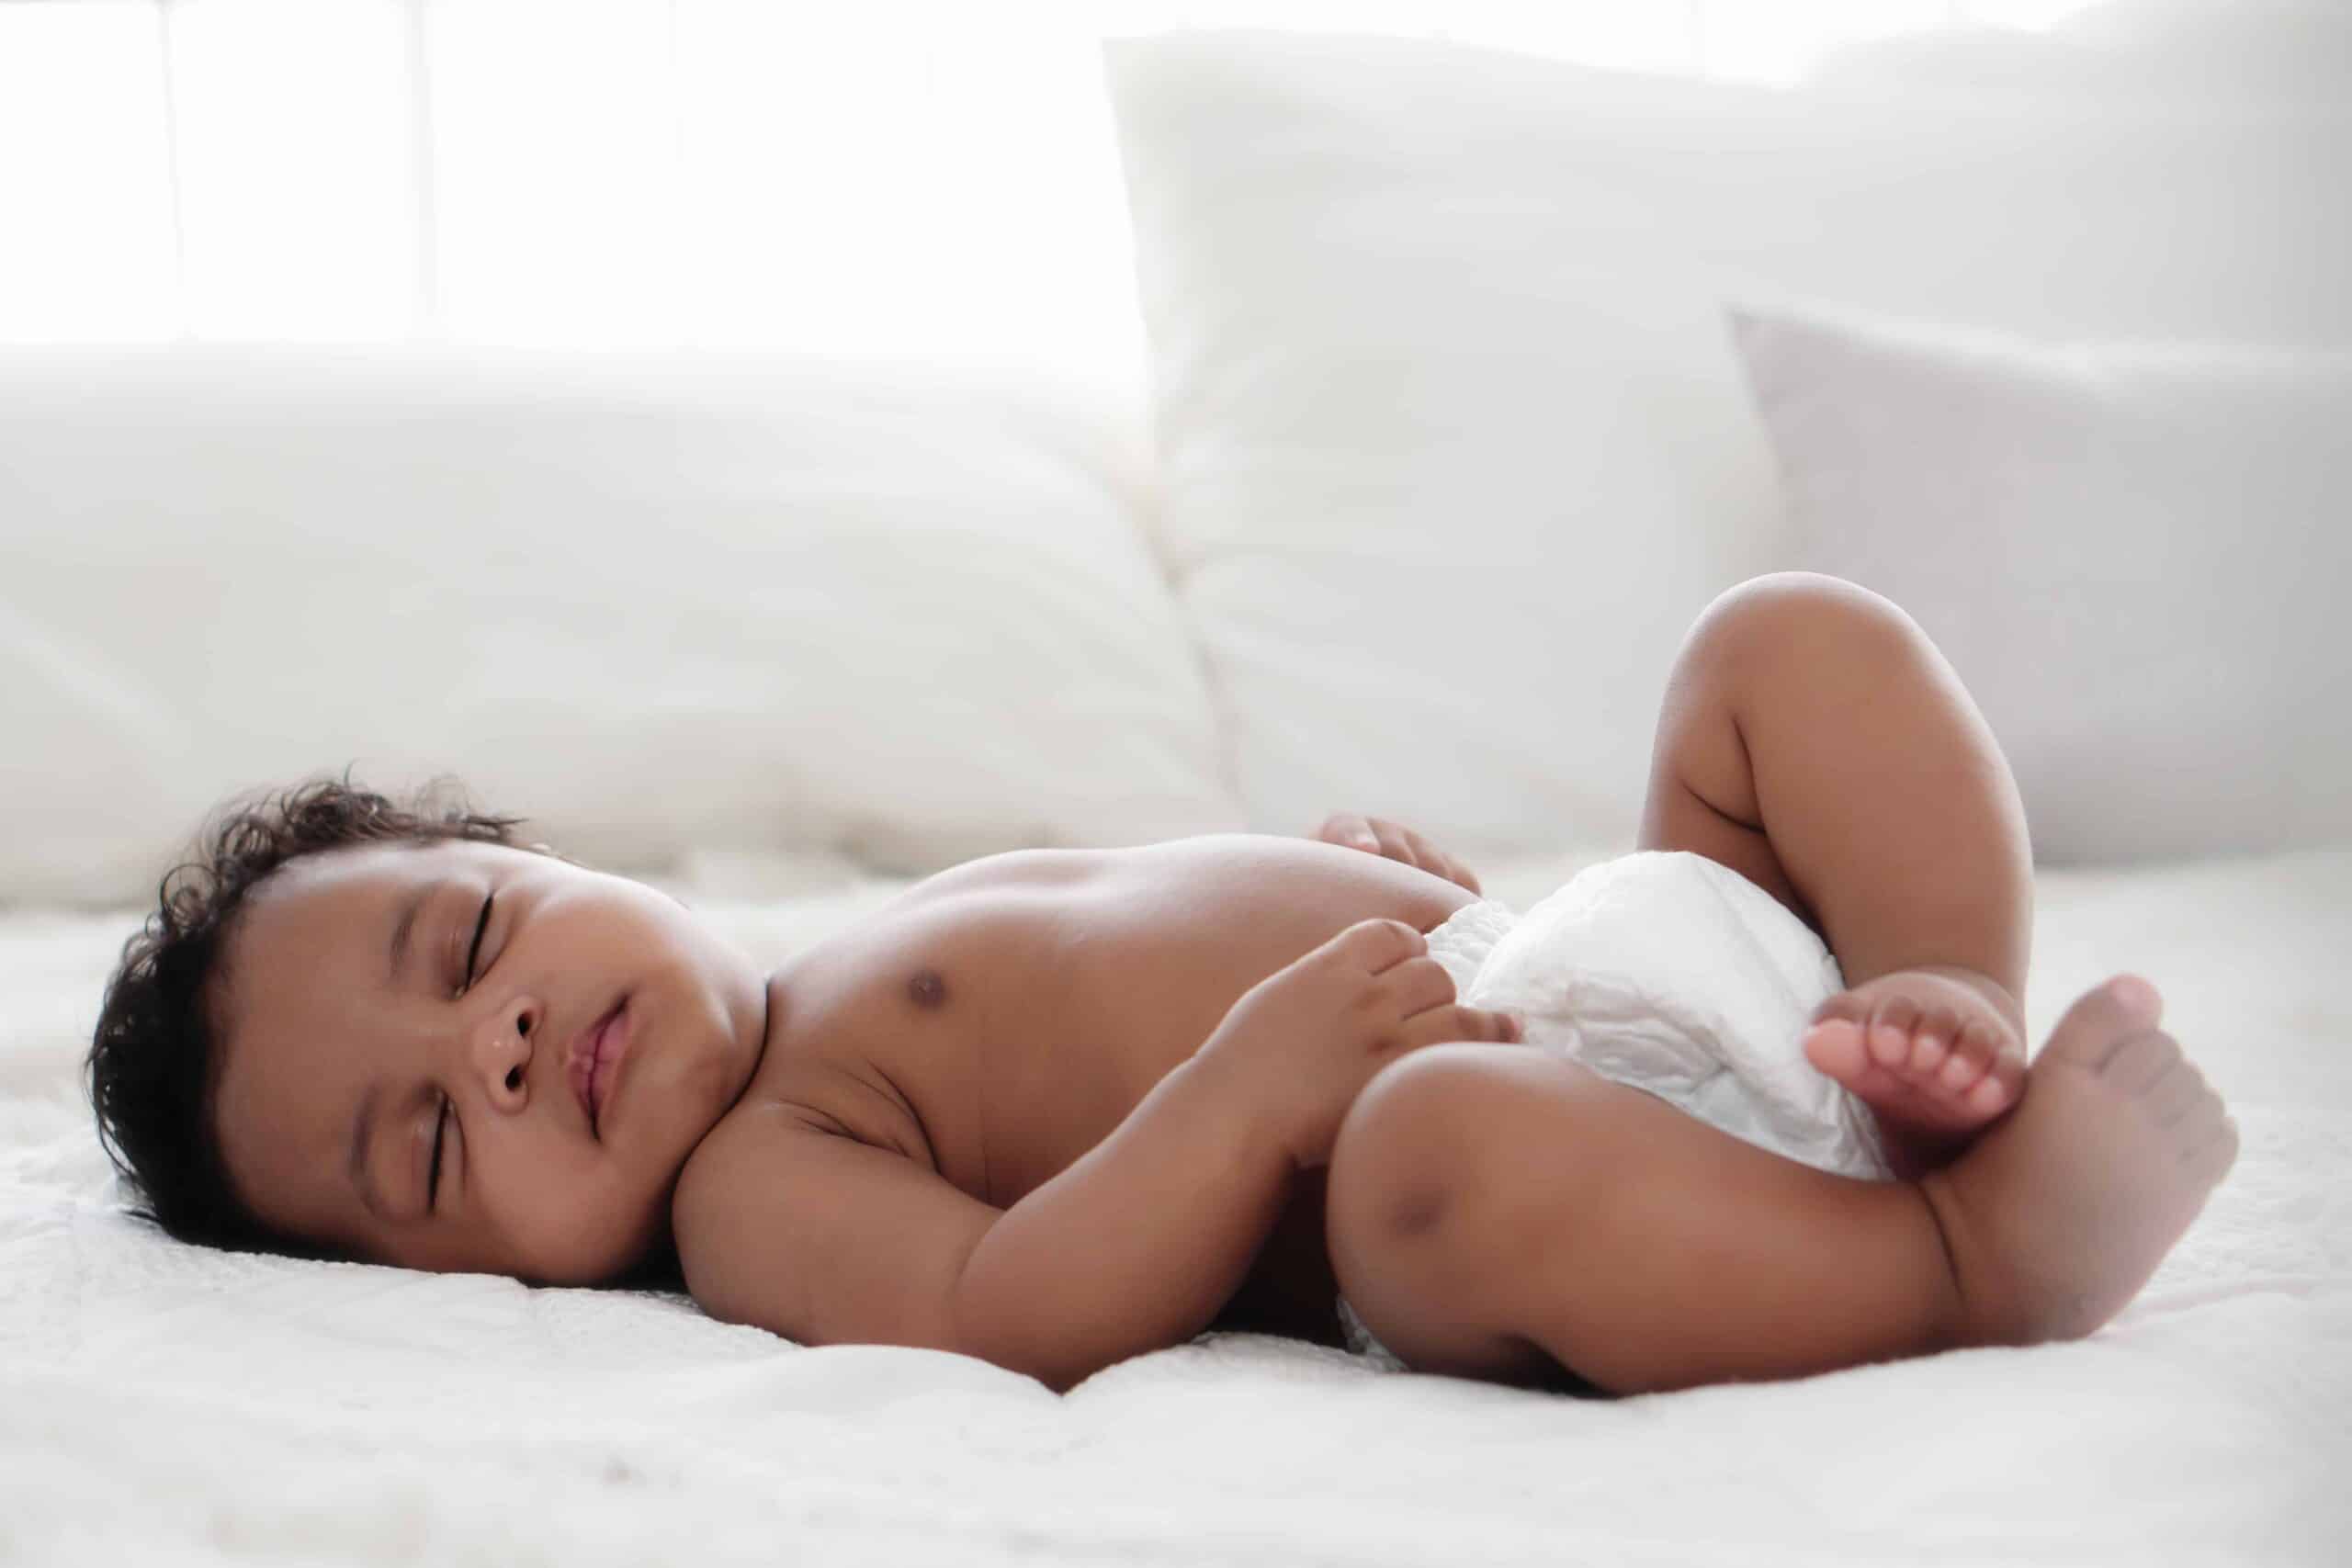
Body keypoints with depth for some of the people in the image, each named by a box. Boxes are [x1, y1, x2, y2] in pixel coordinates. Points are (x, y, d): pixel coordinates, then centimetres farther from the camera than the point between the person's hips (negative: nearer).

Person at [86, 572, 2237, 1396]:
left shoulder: (939, 920, 22)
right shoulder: (752, 1187, -4)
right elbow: (1009, 1317, -22)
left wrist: (1385, 883, 10)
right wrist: (1262, 1077, -28)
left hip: (1618, 974, 9)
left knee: (1795, 639, 7)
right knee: (1439, 1140, -43)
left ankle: (1950, 1042, -18)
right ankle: (1981, 1255, -27)